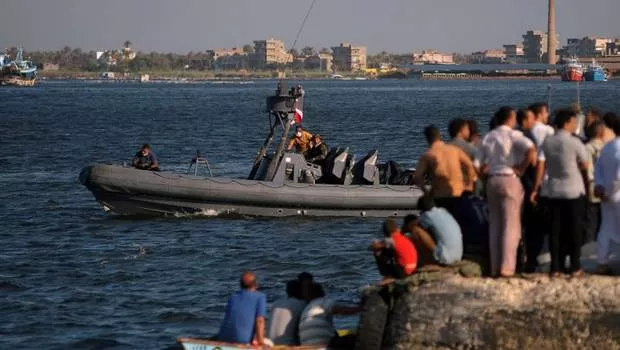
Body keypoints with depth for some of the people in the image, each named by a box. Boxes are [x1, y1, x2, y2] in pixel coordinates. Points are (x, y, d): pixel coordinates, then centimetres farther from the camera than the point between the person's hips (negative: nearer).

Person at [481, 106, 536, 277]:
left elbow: (482, 165, 8)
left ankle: (495, 267, 9)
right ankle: (506, 267, -9)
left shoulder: (488, 138, 10)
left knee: (495, 225, 10)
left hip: (492, 180, 5)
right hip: (509, 180, -5)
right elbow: (531, 149, -23)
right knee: (511, 226, -3)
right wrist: (521, 168, -11)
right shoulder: (513, 135, -6)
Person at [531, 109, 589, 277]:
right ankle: (575, 267, 7)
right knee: (574, 230, 5)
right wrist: (587, 184, 14)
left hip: (553, 192, 4)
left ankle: (556, 267, 6)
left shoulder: (547, 142, 1)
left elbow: (540, 165, -2)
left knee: (556, 230, 6)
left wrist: (536, 188, 2)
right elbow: (585, 167, -5)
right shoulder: (575, 142, -11)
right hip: (574, 191, -4)